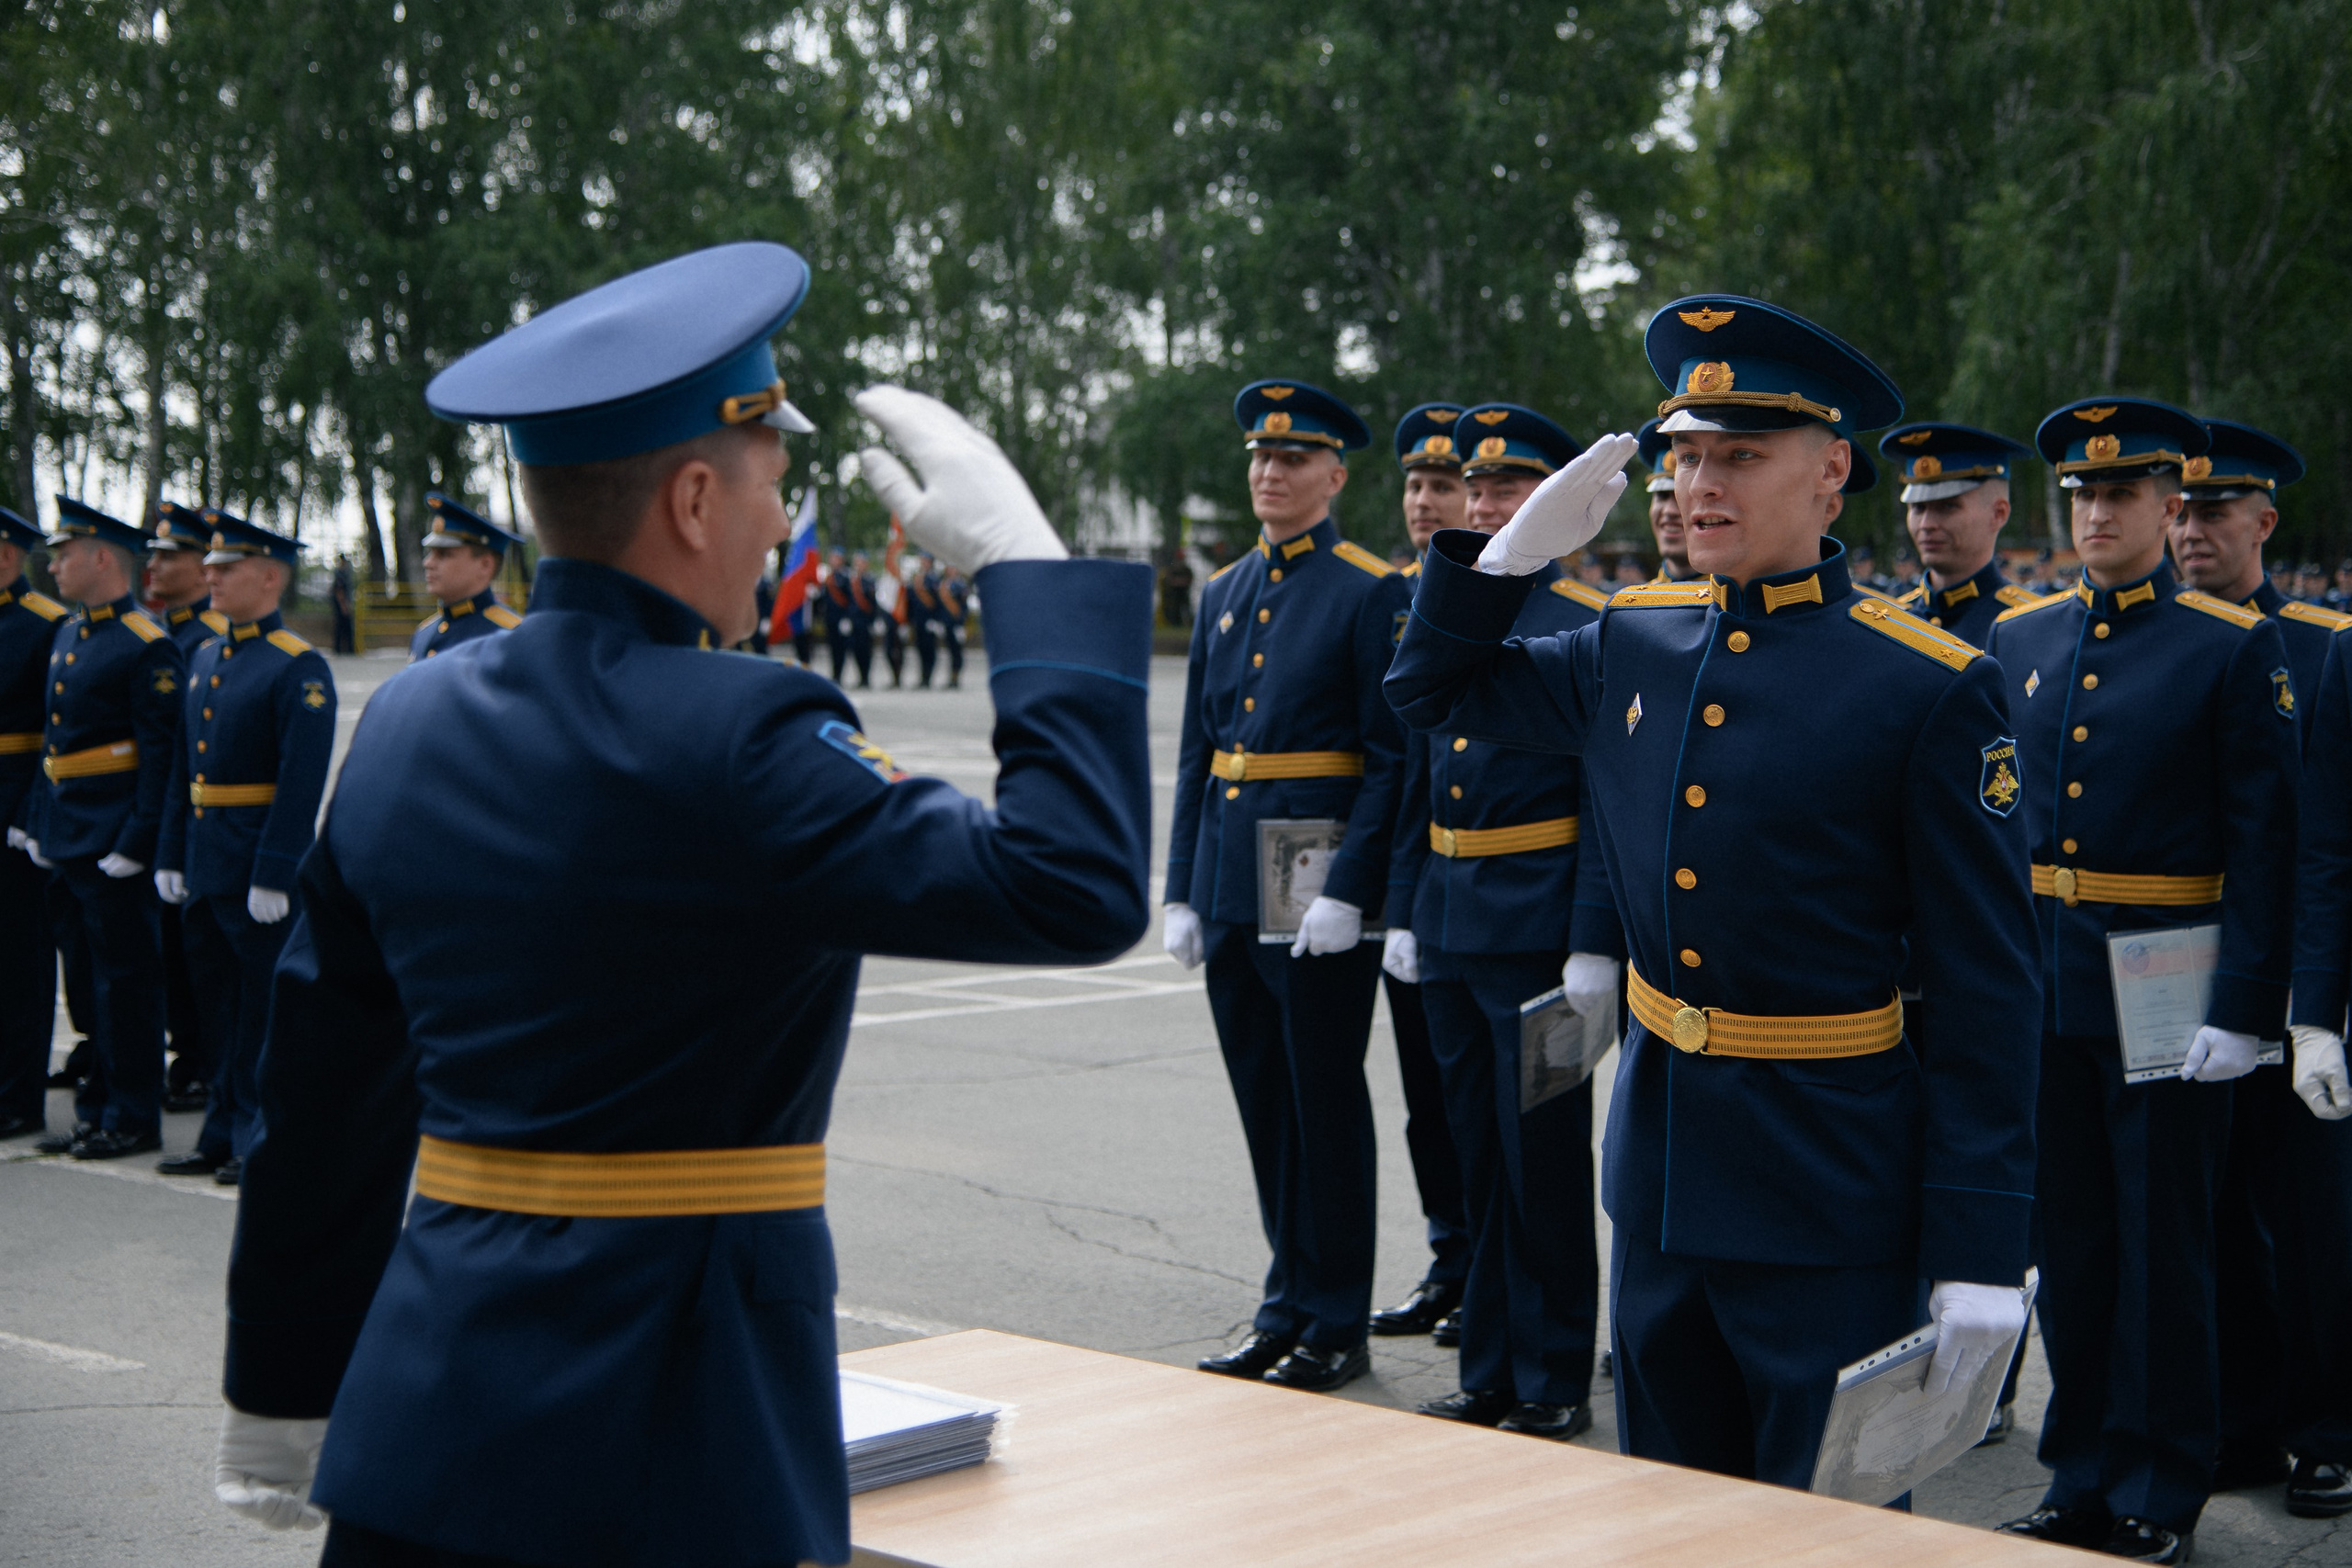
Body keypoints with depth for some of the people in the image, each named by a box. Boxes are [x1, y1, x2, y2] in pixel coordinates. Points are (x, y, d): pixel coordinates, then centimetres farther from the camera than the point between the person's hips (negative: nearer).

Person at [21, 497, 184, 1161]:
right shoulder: (66, 634, 14)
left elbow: (160, 754, -16)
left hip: (113, 843, -9)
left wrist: (137, 841, -19)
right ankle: (99, 1110, 22)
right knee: (99, 975, 15)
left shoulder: (148, 648, -13)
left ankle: (133, 1118, 6)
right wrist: (37, 820, 16)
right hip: (69, 840, 9)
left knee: (126, 977, -1)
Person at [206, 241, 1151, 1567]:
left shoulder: (406, 726, 5)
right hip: (673, 1457, -7)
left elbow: (320, 1098, 12)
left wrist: (284, 1394, 22)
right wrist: (1024, 561, -13)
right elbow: (1077, 888, -22)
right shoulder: (727, 741, -18)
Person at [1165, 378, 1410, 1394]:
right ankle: (1289, 1304, 23)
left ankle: (1337, 1327, 12)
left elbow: (1392, 758, -11)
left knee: (1327, 1106, 2)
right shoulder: (1224, 594, 13)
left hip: (1321, 896, -6)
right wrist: (1181, 890, 9)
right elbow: (1198, 753, 15)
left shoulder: (1373, 593, -7)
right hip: (1230, 890, 6)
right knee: (1264, 1105, 12)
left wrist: (1348, 891, -18)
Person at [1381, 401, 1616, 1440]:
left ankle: (1554, 1385, 12)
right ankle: (1489, 1375, 23)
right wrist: (1403, 911, 13)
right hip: (1449, 924, 7)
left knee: (1543, 1156, 0)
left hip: (1537, 923, -7)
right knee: (1476, 1154, 13)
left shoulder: (1590, 629, -8)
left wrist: (1594, 944, -17)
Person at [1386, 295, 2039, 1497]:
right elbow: (1431, 691, 20)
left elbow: (1985, 991, -12)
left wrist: (1980, 1250, -14)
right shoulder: (1632, 644, 5)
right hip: (1660, 1169, 6)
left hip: (1829, 1189, -6)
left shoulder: (1930, 688, -12)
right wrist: (1518, 544, 1)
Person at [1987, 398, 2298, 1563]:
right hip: (2041, 980, 5)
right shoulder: (2016, 641, 8)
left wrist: (2244, 1008, -14)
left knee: (2162, 1242, 4)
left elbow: (2262, 844, -8)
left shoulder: (2235, 649, -6)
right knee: (2068, 1236, 12)